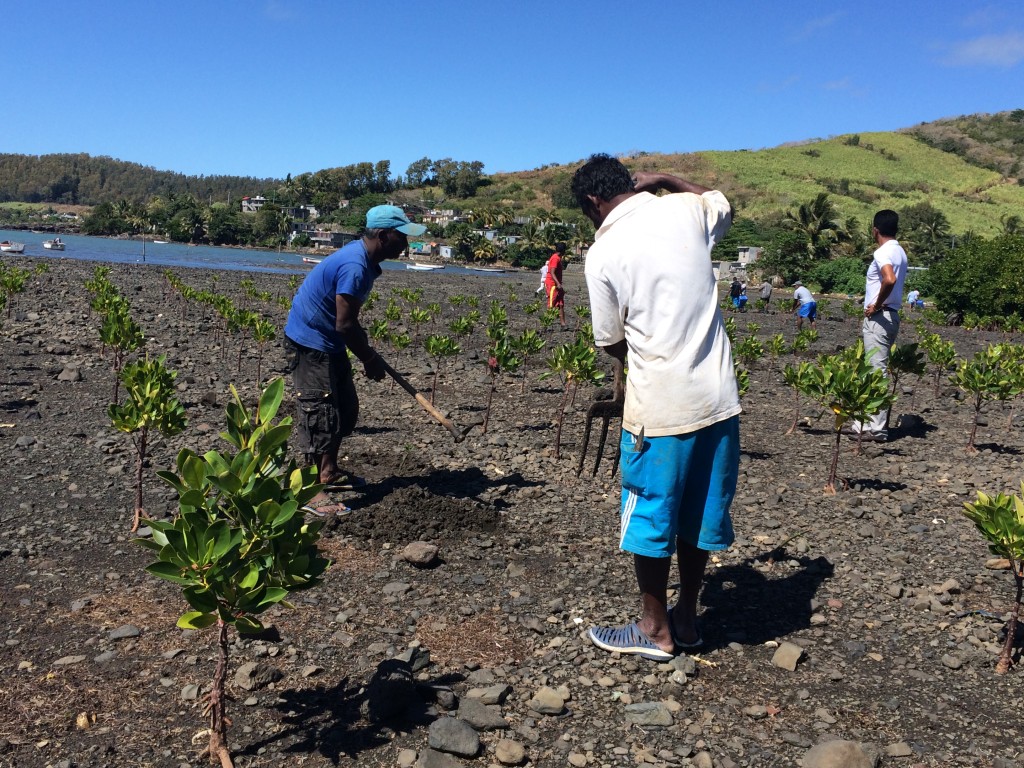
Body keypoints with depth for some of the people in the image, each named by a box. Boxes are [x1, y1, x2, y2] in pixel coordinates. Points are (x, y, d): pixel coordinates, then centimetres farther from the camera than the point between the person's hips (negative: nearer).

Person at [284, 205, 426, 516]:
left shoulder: (363, 259, 6)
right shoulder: (355, 267, -26)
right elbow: (345, 324, -25)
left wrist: (367, 351, 17)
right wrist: (370, 359, -13)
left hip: (328, 342, 10)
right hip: (310, 343, -10)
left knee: (345, 408, 17)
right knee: (320, 416, -10)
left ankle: (329, 472, 30)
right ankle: (311, 493, -5)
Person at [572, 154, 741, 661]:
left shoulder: (603, 253, -9)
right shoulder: (687, 209, 2)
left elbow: (611, 342, 0)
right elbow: (721, 203, 28)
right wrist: (662, 180, 23)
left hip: (659, 405, -5)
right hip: (718, 397, 6)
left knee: (649, 517, 11)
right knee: (699, 513, 17)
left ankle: (655, 629, 24)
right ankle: (686, 618, 31)